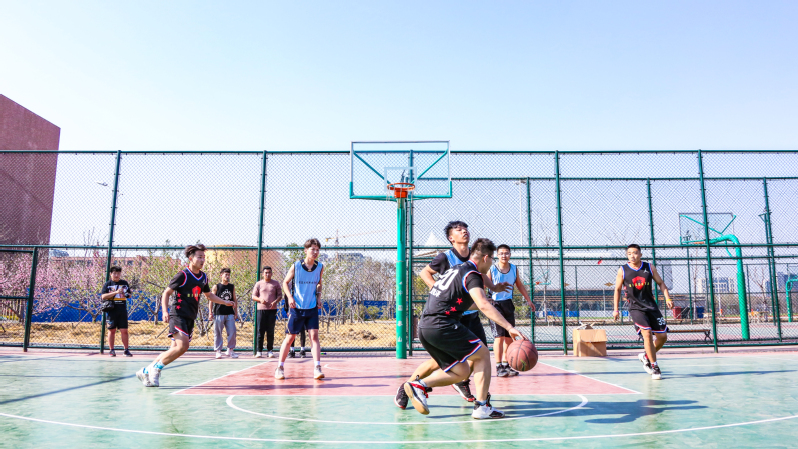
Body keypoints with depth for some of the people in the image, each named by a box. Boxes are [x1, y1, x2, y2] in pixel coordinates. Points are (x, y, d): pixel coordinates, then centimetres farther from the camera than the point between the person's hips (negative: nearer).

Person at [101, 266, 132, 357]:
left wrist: (127, 294, -4)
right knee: (112, 330, 4)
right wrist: (116, 292, -18)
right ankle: (112, 350, 11)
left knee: (124, 330, 0)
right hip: (111, 310, -2)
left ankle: (126, 350, 4)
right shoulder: (108, 284, 4)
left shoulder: (124, 283, 12)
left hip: (122, 310, 2)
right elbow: (103, 296, -7)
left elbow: (129, 295, 20)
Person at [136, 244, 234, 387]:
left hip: (190, 318, 7)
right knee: (183, 346, -21)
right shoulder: (183, 275, -8)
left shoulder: (203, 277, 12)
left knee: (175, 350, 5)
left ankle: (146, 371, 17)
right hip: (178, 315, -7)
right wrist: (165, 311, -18)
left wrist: (225, 302, 17)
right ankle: (156, 368, -3)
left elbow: (209, 295, 27)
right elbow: (166, 293, -6)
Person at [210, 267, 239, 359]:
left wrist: (236, 312, 13)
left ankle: (230, 350, 11)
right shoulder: (216, 287, 3)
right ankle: (218, 351, 10)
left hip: (230, 313, 3)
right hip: (219, 313, -3)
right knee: (218, 333, 1)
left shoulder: (232, 287, 13)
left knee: (232, 332, -2)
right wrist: (210, 312, -3)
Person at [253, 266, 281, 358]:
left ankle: (270, 351, 8)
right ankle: (259, 351, 5)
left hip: (272, 309, 0)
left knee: (270, 331, 2)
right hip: (261, 309, 0)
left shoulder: (276, 284, 10)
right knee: (260, 331, -2)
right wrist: (260, 299, -11)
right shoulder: (258, 284, 10)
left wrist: (275, 301, -9)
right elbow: (253, 296, 9)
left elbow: (279, 295, 10)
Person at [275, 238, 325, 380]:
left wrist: (318, 297, 3)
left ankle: (317, 369, -7)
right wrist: (290, 297, -12)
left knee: (314, 336, -7)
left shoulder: (320, 267, -1)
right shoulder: (296, 266, -9)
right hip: (297, 308, -2)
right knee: (290, 337, 4)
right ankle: (280, 368, 17)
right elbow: (285, 282, 2)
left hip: (312, 308, 2)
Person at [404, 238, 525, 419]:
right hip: (441, 325, -9)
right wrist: (509, 327, -24)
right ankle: (482, 407, 3)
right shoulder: (472, 275, -5)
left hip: (423, 328, 9)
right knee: (483, 355, 7)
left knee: (462, 372, 16)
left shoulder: (455, 269, 23)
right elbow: (483, 305, -20)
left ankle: (419, 385, 4)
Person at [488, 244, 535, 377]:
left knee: (509, 336, 9)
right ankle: (499, 367, -6)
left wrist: (529, 300, 18)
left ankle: (506, 364, 20)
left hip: (509, 304, 6)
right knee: (499, 335, -11)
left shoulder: (514, 269, 5)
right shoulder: (492, 269, -11)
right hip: (496, 304, -6)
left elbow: (519, 285, 18)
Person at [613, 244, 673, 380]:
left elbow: (660, 283, 11)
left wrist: (668, 298, -3)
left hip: (651, 306, 3)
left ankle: (646, 356, 27)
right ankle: (654, 367, -6)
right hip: (635, 307, -3)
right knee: (647, 333, -19)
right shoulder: (622, 270, -3)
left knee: (663, 336, 2)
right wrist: (616, 309, 2)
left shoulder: (649, 267, 2)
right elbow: (617, 289, 5)